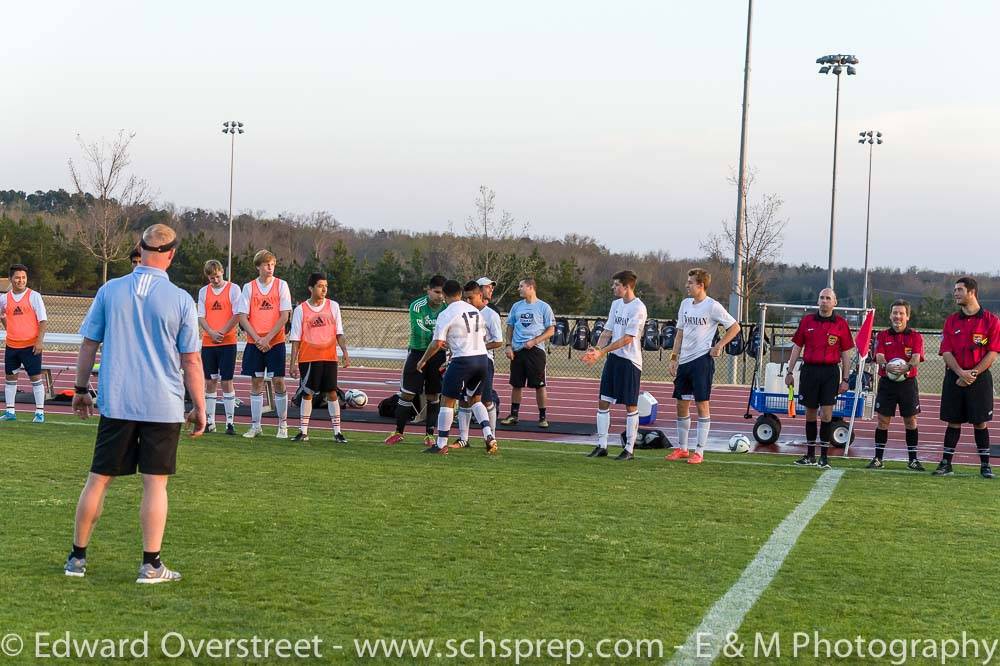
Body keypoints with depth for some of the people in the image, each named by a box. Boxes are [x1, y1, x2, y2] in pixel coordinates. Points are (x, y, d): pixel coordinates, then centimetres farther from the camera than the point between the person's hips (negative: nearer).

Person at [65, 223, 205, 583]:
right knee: (155, 484, 2)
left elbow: (88, 344, 6)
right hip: (163, 405, -2)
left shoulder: (110, 290, 1)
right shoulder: (181, 300, -5)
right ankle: (151, 564, 2)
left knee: (98, 479, 9)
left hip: (116, 402, 2)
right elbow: (191, 361, -3)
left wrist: (81, 389, 18)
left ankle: (78, 557, 16)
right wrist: (199, 408, 5)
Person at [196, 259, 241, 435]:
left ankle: (230, 422, -2)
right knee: (210, 382, 5)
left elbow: (237, 315, -6)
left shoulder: (233, 289, -1)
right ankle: (210, 422, 10)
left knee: (226, 381, -5)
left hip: (228, 342, -4)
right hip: (208, 342, 4)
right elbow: (201, 317, 6)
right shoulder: (203, 291, 10)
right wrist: (212, 333, -11)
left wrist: (222, 332, -13)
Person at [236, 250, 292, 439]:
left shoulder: (281, 285, 0)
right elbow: (242, 317, 1)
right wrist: (257, 339, -10)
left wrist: (268, 338, -11)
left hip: (275, 341, -2)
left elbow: (284, 316, -5)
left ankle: (283, 425, 7)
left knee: (278, 381, -3)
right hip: (254, 343, 2)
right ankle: (255, 426, 11)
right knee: (256, 383, 5)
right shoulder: (249, 287, 4)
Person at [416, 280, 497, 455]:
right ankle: (489, 437, 5)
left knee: (447, 401, 5)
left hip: (463, 360, -6)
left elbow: (437, 343, -10)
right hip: (482, 358, 6)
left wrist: (423, 360, 6)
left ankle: (441, 445, 6)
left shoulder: (446, 315, -7)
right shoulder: (475, 311, 13)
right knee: (475, 399, 21)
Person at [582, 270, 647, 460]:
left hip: (630, 361, -8)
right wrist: (596, 349, -5)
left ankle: (629, 449, 7)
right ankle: (601, 446, 12)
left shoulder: (638, 307, -14)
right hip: (613, 359, 8)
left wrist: (602, 352, -20)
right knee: (603, 402, 6)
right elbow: (608, 332, 12)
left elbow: (627, 339, -18)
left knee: (631, 406, 1)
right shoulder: (616, 304, 11)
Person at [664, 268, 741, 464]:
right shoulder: (685, 304, 11)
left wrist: (719, 346, -9)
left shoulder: (712, 306, -9)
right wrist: (674, 358, 10)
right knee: (681, 404, 10)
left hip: (702, 360, -7)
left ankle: (699, 451, 0)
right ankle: (682, 448, 20)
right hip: (684, 361, 7)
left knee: (702, 404, -4)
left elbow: (735, 327, -3)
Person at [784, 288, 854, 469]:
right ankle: (810, 455, 16)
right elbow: (797, 347, 12)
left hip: (830, 372, -2)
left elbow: (845, 353, 5)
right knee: (810, 413, 8)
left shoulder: (841, 324, 2)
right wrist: (789, 372, 7)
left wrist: (845, 379, 0)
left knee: (826, 413, -8)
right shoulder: (807, 321, 7)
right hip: (809, 370, 2)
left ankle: (824, 456, -3)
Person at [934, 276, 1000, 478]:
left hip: (980, 377, -3)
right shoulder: (951, 321, 8)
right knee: (953, 421, 5)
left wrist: (973, 373, -15)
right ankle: (946, 463, 10)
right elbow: (946, 352, 1)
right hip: (954, 378, 3)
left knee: (980, 422, 0)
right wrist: (961, 373, -14)